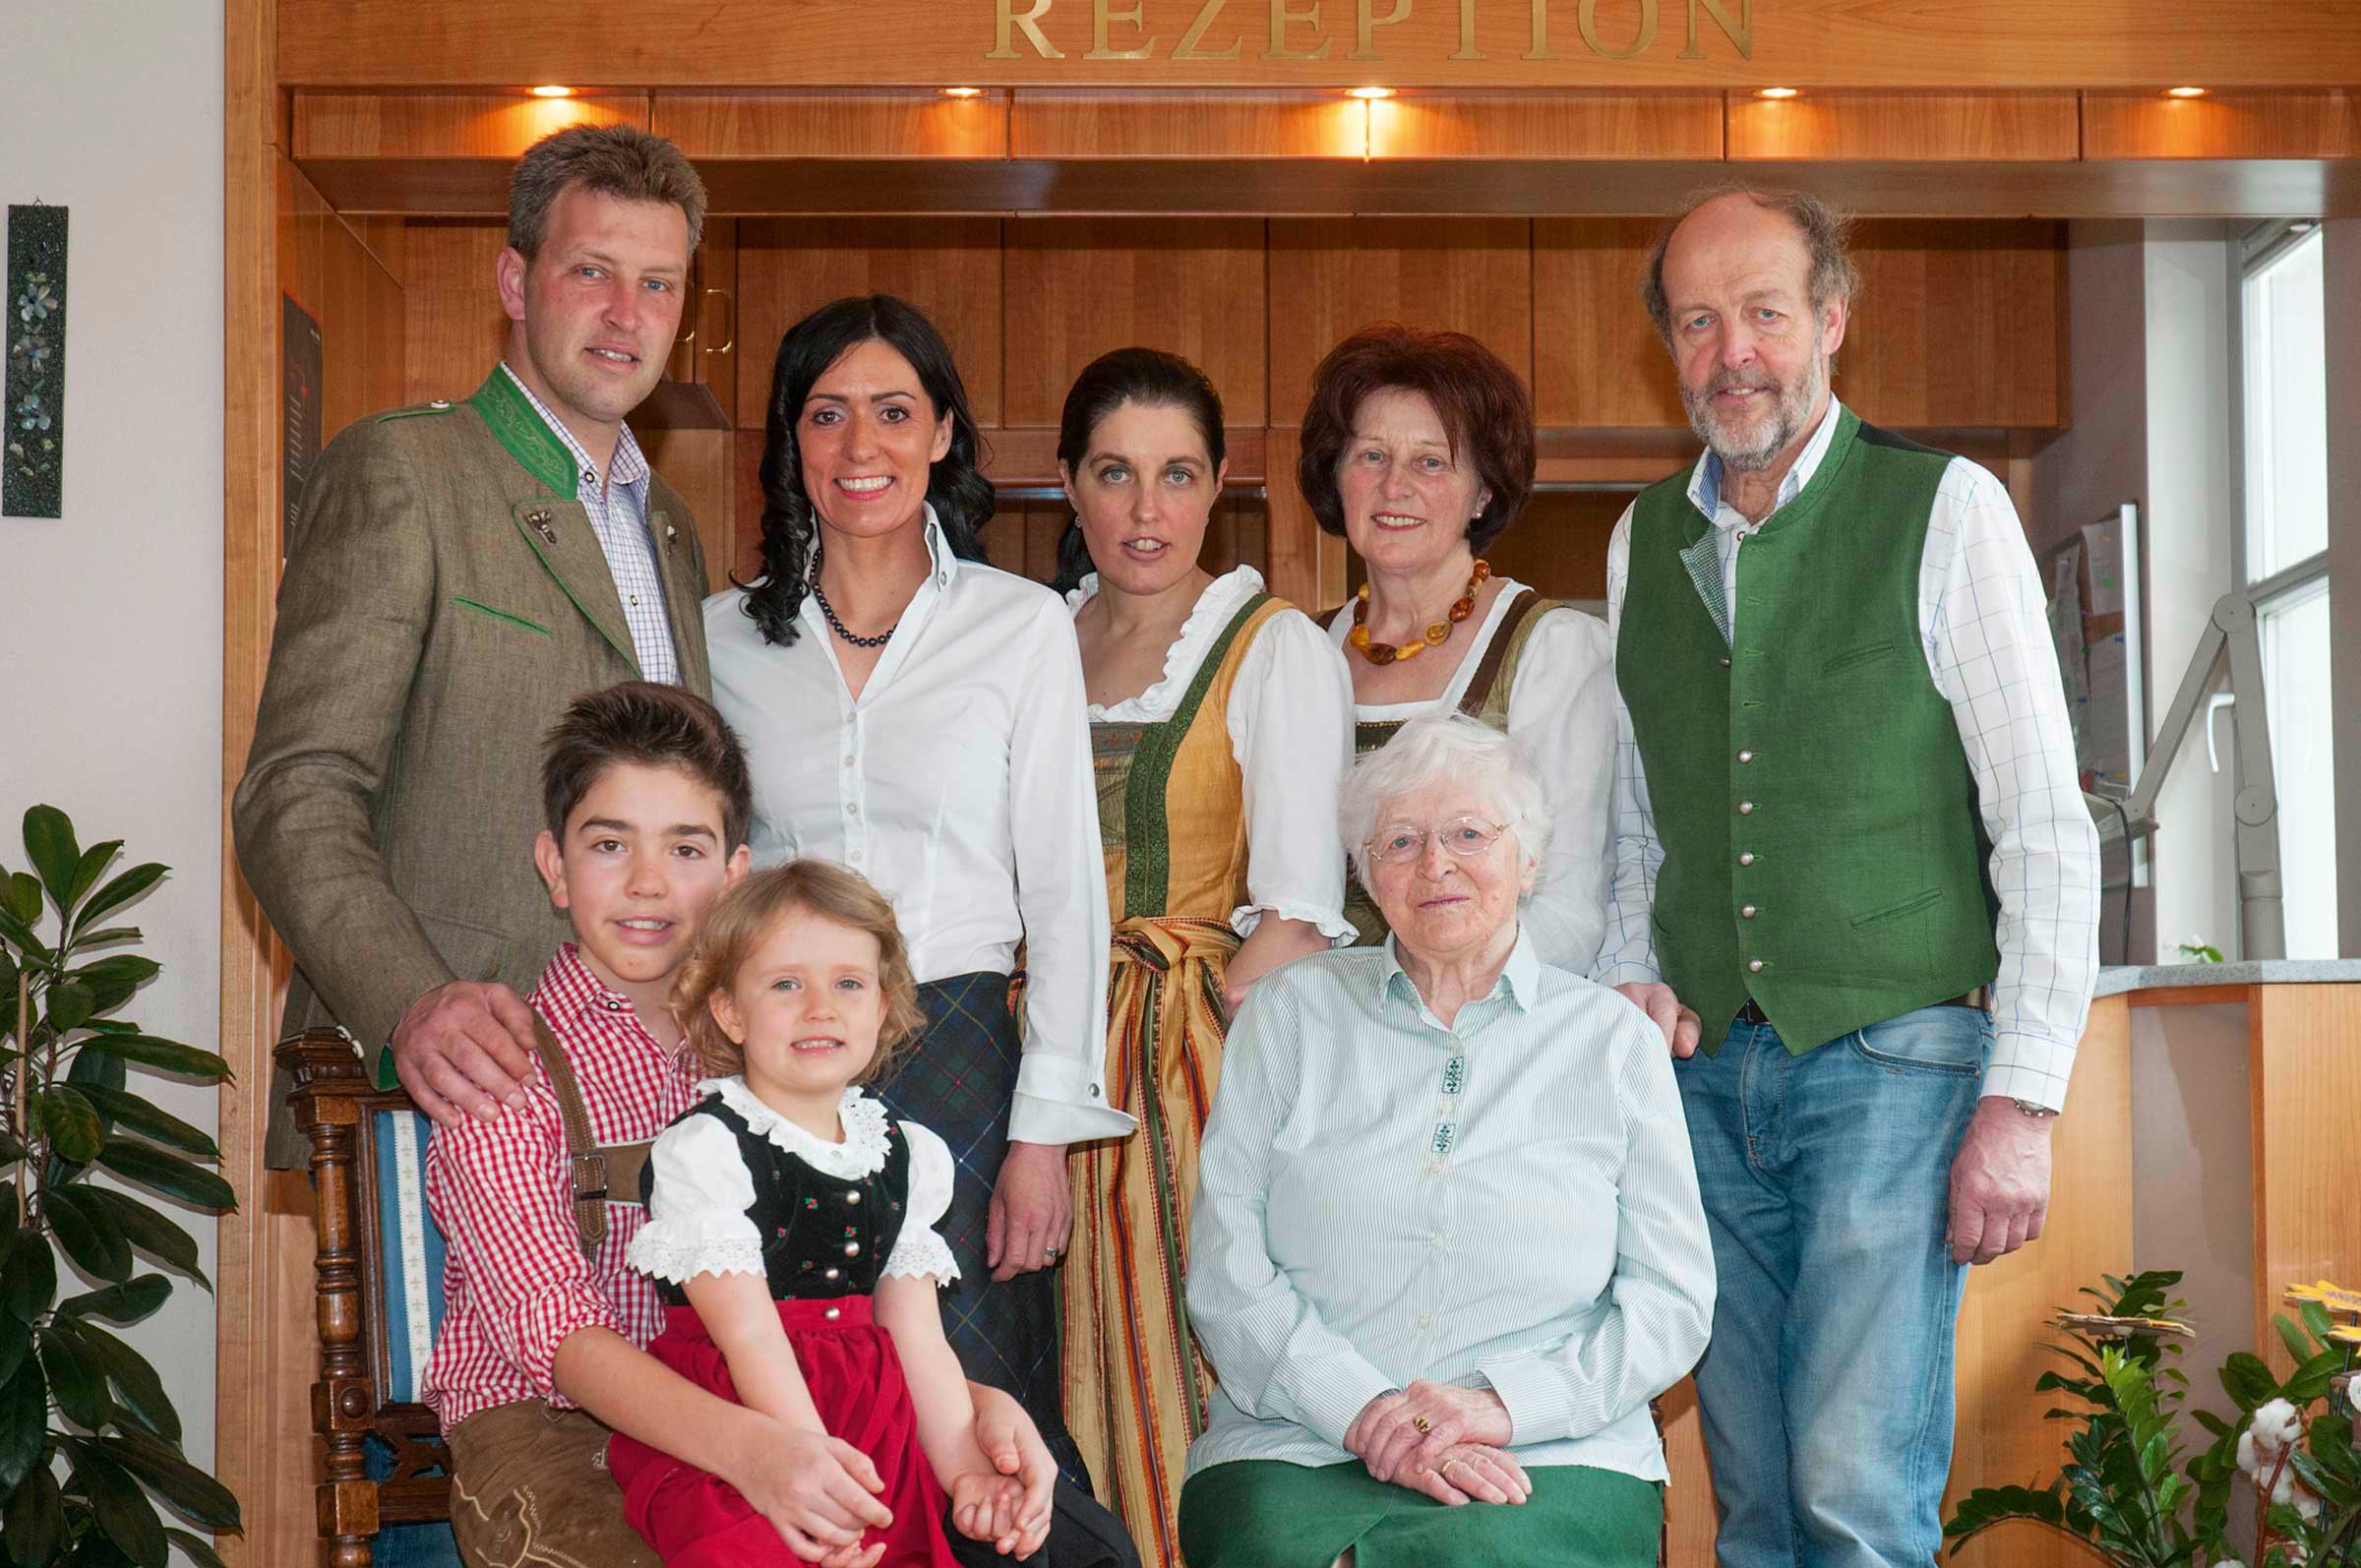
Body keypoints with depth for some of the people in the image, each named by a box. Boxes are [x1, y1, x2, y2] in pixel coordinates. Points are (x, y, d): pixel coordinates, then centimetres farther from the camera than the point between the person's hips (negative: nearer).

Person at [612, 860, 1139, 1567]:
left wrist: (966, 1473, -3)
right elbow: (749, 1334, -14)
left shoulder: (904, 1155, 14)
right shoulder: (701, 1150, -6)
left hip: (873, 1429, 5)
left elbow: (919, 1343, 11)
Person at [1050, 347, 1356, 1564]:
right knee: (1081, 1373, 4)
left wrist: (1201, 1036, -15)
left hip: (1205, 1052, -4)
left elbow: (1298, 916, -8)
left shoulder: (1277, 650, -2)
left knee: (1196, 1366, -5)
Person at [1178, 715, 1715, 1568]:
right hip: (1299, 1453, 1)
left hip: (1555, 1456, 0)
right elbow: (1225, 1273, 4)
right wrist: (1367, 1413, -11)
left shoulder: (1613, 1041, 12)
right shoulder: (1289, 1013, 12)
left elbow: (1673, 1300, 6)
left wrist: (1501, 1402, -10)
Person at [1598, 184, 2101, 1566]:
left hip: (1896, 1055, -4)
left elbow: (2046, 829, -5)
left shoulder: (1946, 509, -3)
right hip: (1708, 1075, 4)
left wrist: (2024, 1103, -11)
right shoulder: (1643, 544, 12)